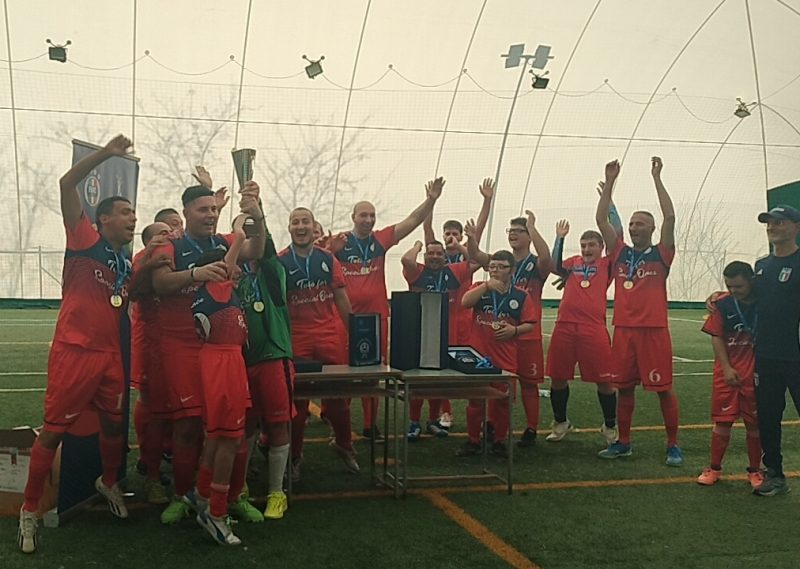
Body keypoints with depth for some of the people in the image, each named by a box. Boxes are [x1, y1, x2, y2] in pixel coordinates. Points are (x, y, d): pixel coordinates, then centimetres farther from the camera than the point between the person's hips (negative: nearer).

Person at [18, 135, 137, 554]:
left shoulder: (128, 264, 13)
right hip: (73, 352, -6)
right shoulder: (85, 242, -6)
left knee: (114, 425, 16)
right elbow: (67, 184, -14)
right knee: (53, 431, 0)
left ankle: (108, 483, 42)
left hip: (110, 356, 7)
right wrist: (107, 153, -17)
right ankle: (29, 510, 13)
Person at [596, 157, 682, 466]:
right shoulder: (620, 252, 10)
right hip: (623, 329, 4)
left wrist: (656, 177, -12)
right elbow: (601, 219, 4)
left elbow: (669, 217, -12)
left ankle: (673, 445, 12)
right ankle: (623, 442, 22)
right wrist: (610, 181, -1)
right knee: (623, 388, 11)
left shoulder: (661, 254, 0)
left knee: (664, 389, 1)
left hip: (654, 330, -4)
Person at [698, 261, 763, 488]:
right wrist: (727, 368, -10)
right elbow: (716, 338, -2)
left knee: (754, 422, 7)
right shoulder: (723, 304, -4)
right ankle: (714, 468, 16)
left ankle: (754, 470, 21)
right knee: (722, 420, 5)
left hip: (755, 373, 0)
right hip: (728, 372, 1)